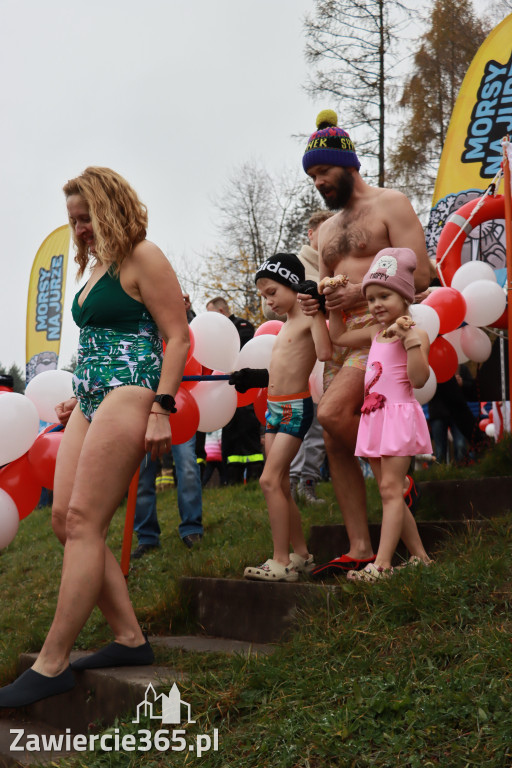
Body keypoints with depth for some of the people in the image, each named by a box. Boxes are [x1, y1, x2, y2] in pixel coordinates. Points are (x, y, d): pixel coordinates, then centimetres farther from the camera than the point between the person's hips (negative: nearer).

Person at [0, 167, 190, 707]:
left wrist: (161, 409, -18)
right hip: (91, 400, 10)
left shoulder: (142, 257, -4)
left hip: (127, 396, -10)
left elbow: (177, 337, -11)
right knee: (64, 518, 1)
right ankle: (129, 639, 8)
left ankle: (51, 664, -6)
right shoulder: (98, 264, 22)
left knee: (83, 522, -11)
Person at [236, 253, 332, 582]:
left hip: (296, 408, -9)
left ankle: (282, 562, -10)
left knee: (270, 480, -15)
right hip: (274, 407, 9)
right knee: (280, 485, 10)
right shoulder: (286, 323, 16)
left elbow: (325, 352, -28)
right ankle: (301, 555, 20)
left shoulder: (309, 317, -10)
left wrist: (318, 310, -23)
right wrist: (250, 374, 29)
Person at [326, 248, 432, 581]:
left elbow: (419, 379, -18)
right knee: (390, 491, 10)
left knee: (390, 488, -12)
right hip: (374, 417, 8)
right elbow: (339, 336, 28)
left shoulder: (414, 333, -9)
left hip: (400, 416, -8)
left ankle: (382, 564, -13)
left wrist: (410, 339, -25)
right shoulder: (375, 332, 13)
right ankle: (420, 556, 19)